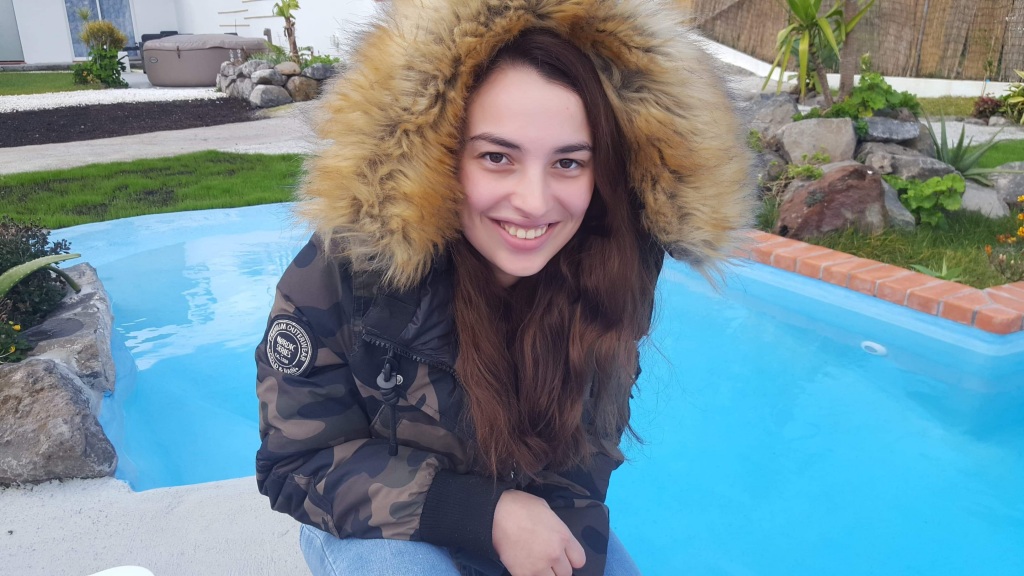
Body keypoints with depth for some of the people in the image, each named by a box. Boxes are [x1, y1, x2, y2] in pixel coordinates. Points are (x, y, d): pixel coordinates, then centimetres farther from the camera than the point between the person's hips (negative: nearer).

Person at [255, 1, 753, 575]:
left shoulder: (611, 269, -20)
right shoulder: (347, 268, -30)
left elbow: (580, 461, -9)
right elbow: (299, 462, -21)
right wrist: (486, 514, -28)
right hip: (380, 527, -3)